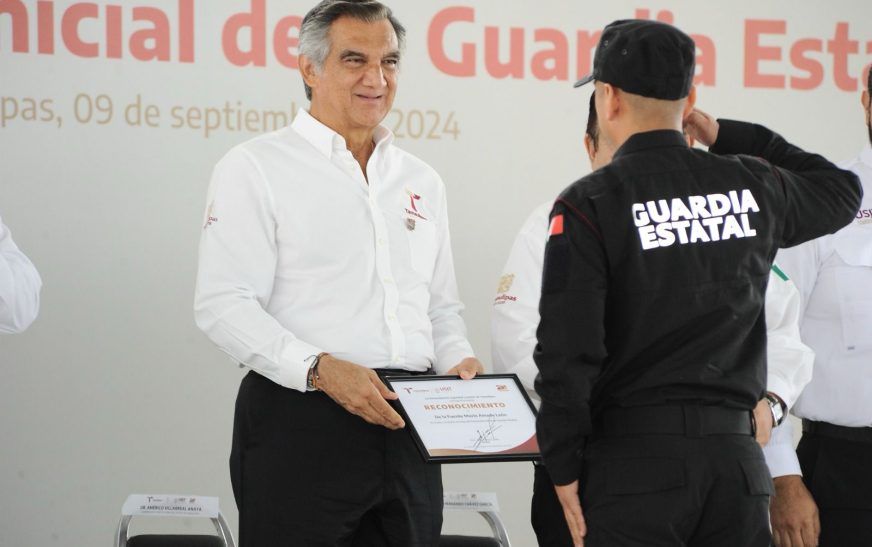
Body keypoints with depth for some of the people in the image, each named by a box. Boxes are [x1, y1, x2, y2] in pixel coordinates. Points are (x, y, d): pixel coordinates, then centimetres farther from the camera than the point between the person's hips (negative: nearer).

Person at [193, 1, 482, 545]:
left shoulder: (421, 181, 18)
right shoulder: (255, 167, 0)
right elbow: (223, 305, -10)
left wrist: (458, 359, 0)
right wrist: (320, 368, -22)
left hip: (406, 431, 5)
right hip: (299, 423, -5)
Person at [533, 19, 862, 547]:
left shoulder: (589, 205, -7)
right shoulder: (752, 186, 6)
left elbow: (567, 350, -12)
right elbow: (841, 190, 29)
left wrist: (565, 468, -2)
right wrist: (727, 137, 25)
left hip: (635, 460, -4)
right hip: (736, 459, 4)